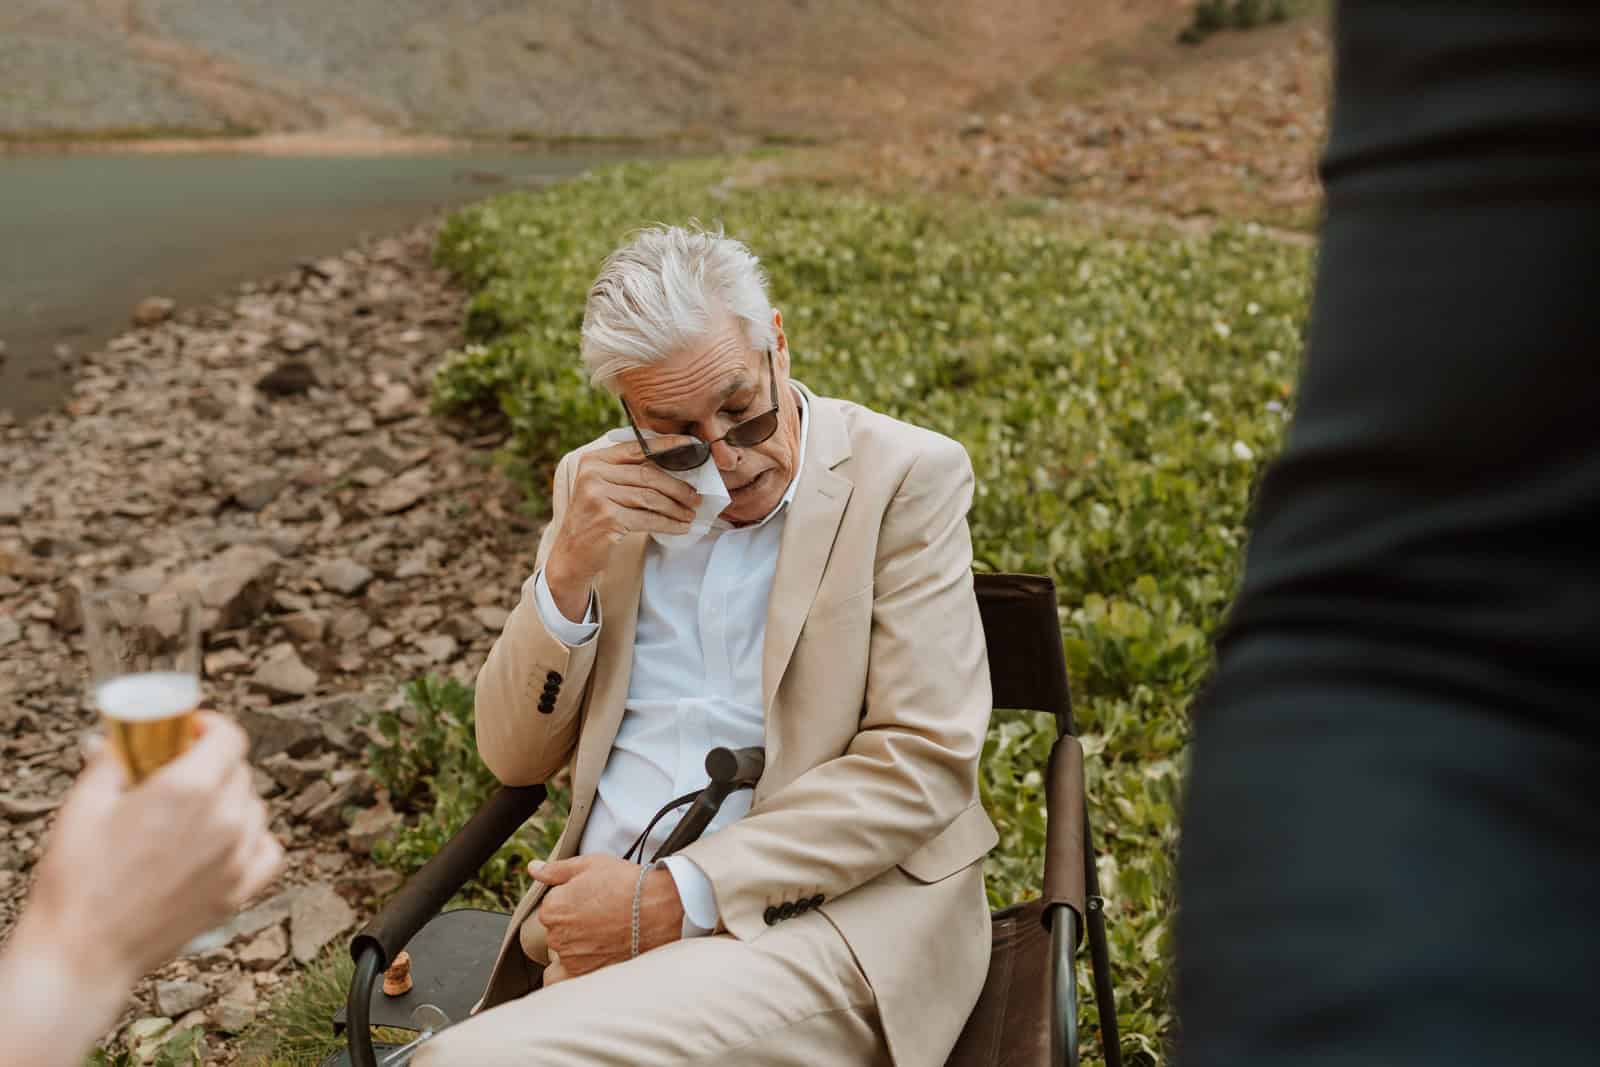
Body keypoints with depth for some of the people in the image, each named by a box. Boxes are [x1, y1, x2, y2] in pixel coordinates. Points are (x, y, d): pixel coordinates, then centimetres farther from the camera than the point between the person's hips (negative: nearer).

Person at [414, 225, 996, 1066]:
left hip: (828, 914, -4)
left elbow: (923, 763, -10)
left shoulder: (906, 477, -5)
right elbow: (515, 758, 8)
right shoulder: (598, 486, 8)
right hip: (610, 920, 5)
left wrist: (677, 895, -16)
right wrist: (568, 570, -9)